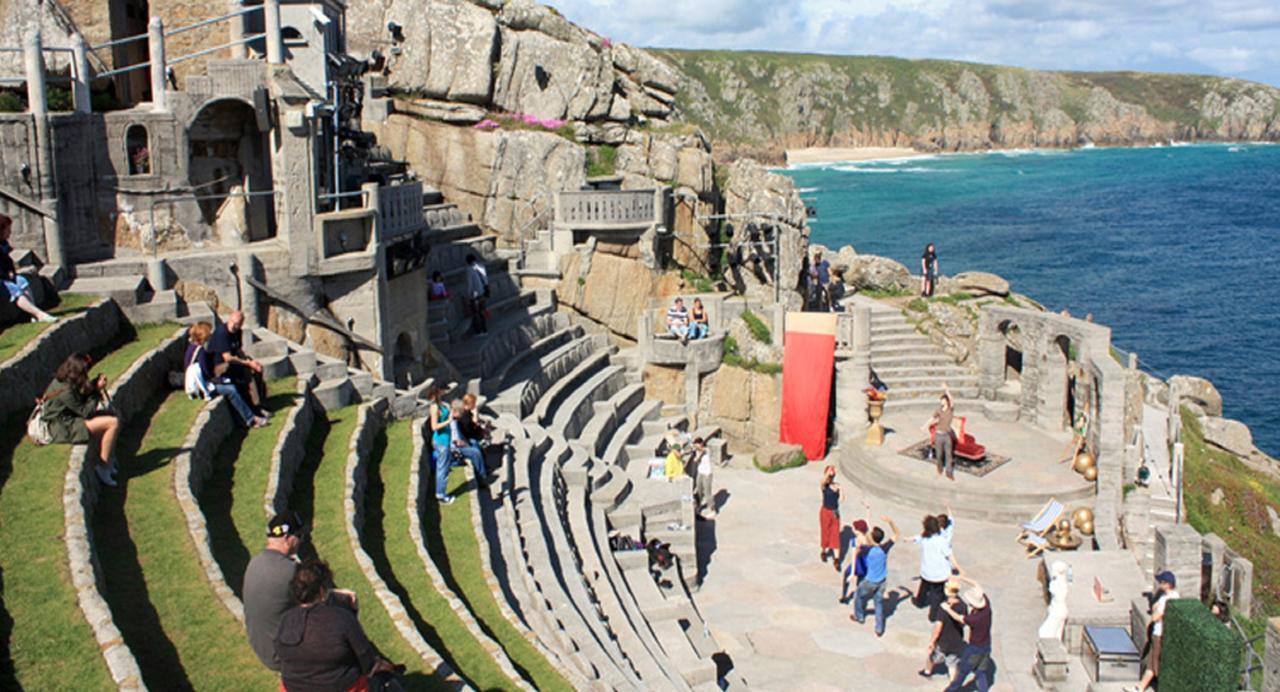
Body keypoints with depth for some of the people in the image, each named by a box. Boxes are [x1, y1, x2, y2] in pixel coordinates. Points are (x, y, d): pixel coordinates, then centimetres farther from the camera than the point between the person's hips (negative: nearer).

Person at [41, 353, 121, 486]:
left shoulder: (61, 381, 5)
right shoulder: (65, 391, -25)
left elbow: (82, 402, 13)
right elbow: (85, 412, -18)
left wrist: (94, 385, -1)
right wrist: (97, 391, -14)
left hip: (66, 421, 11)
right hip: (64, 430, -11)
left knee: (111, 414, 13)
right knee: (113, 423, -18)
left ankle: (110, 462, 13)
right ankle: (103, 468, -8)